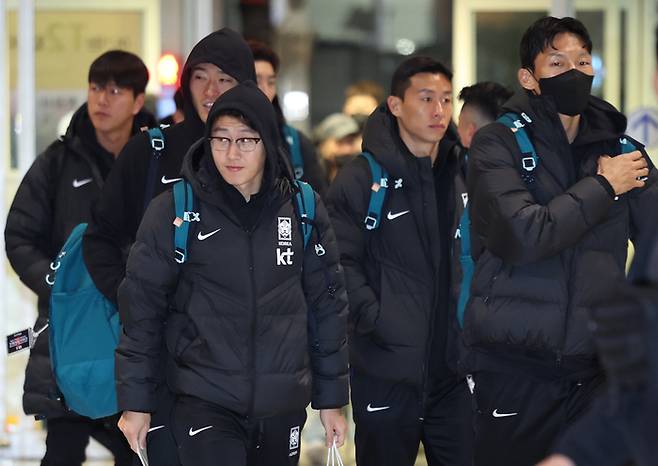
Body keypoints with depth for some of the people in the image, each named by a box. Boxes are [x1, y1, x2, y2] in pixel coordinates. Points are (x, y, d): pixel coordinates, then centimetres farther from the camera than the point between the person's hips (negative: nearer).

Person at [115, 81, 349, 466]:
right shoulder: (175, 211, -4)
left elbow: (327, 305, 9)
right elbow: (143, 305, 0)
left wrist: (332, 399, 9)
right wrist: (137, 402, -1)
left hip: (284, 404, 3)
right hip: (205, 402, -3)